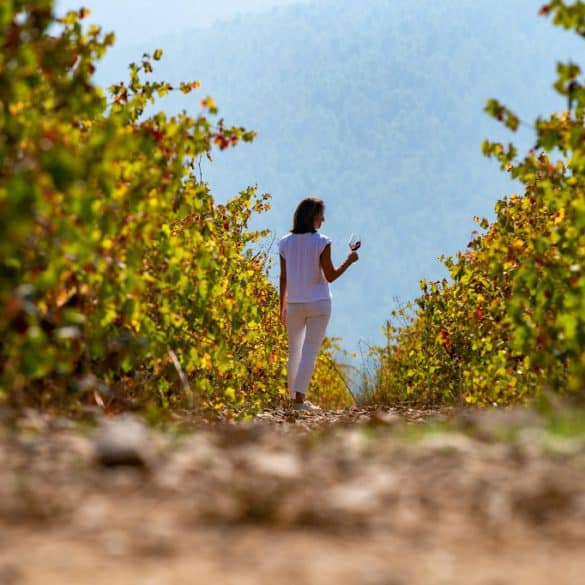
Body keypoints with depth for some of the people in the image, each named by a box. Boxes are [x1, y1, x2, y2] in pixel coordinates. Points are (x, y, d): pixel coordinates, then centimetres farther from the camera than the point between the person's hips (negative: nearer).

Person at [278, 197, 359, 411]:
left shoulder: (285, 243, 2)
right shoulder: (321, 242, -11)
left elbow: (283, 278, 5)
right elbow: (330, 276, -10)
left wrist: (282, 307, 12)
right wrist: (349, 261, 4)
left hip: (294, 304, 4)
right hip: (318, 303, -4)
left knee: (294, 352, 15)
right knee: (310, 351, -3)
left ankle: (294, 397, 19)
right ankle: (299, 399, -11)